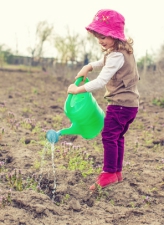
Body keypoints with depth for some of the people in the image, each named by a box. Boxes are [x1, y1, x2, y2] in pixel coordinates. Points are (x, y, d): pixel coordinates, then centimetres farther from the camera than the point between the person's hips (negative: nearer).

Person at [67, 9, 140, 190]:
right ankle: (117, 172, 23)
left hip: (120, 104, -10)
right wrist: (89, 67, 11)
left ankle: (109, 173, -3)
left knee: (109, 136, -8)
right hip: (130, 103, 10)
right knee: (117, 137, 15)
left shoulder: (116, 56, -21)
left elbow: (101, 81, -29)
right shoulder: (124, 50, 11)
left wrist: (78, 89, -25)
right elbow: (105, 63, 29)